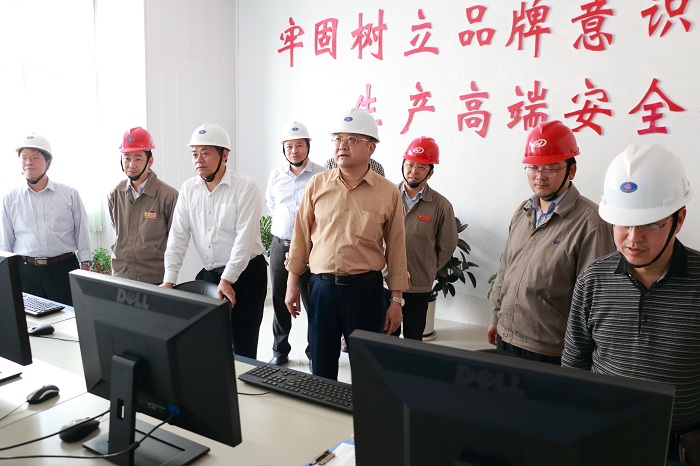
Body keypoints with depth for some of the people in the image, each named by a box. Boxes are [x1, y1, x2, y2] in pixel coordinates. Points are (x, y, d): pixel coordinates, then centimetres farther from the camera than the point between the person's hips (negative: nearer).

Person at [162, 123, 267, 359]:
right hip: (209, 273, 5)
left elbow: (245, 238, -18)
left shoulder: (245, 187, -12)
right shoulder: (188, 188, 4)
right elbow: (178, 235, 1)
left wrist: (227, 280, -22)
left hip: (246, 273, -5)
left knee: (242, 345, 1)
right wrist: (169, 280, -7)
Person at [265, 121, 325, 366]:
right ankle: (280, 350, 27)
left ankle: (315, 349, 19)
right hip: (280, 244, 4)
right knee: (280, 300, 12)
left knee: (312, 300, 2)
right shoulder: (276, 175, 6)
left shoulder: (321, 175, -9)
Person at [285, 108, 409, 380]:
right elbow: (301, 235, 6)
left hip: (365, 289, -1)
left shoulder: (388, 193, -3)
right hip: (321, 286, 2)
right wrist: (292, 283, 7)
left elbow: (396, 248, 1)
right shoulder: (318, 184, 2)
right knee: (321, 366, 14)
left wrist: (396, 299, 1)